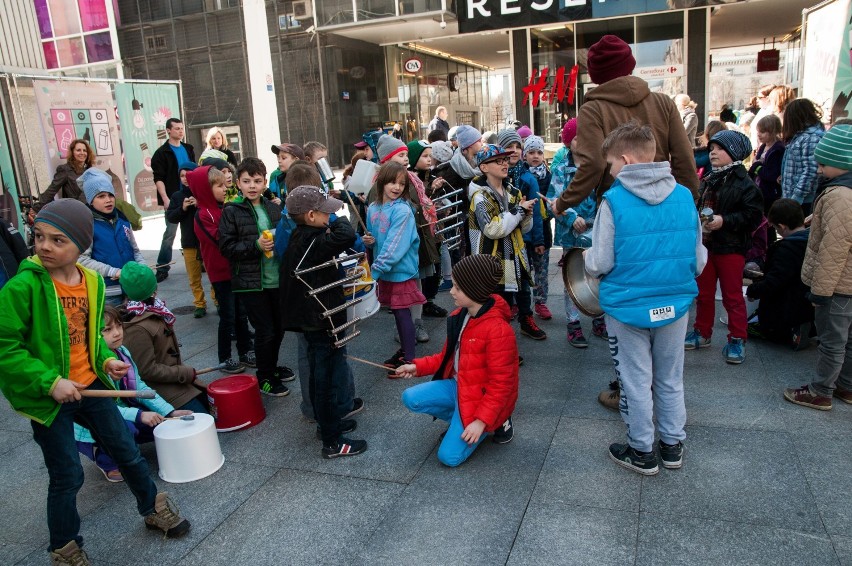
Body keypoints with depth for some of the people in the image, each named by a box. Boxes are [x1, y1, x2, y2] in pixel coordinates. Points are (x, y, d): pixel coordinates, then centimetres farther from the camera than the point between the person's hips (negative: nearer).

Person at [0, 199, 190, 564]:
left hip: (91, 386, 5)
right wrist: (49, 382, -23)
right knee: (67, 475, 6)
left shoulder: (93, 281, 0)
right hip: (48, 396, -5)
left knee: (128, 452, 16)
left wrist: (106, 359, -3)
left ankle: (154, 510, 39)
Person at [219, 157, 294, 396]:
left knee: (279, 327, 15)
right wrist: (255, 245, -21)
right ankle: (265, 377, 18)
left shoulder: (274, 208, 8)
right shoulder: (231, 212, -5)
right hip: (251, 281, -5)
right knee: (265, 330, -1)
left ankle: (272, 366, 37)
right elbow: (226, 247, -9)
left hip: (277, 278, 5)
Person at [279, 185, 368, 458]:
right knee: (332, 377, 0)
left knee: (321, 374, 22)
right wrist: (338, 220, -19)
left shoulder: (299, 238, 5)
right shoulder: (313, 243, -24)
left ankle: (328, 423, 39)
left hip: (311, 320, 10)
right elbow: (346, 236, -37)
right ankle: (332, 442, 10)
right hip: (324, 321, -10)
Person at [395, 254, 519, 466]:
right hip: (457, 385, 8)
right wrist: (417, 366, 2)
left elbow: (501, 384, -23)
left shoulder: (498, 329, -27)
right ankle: (461, 419, 8)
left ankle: (496, 422, 10)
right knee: (410, 399, -10)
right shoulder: (460, 316, -1)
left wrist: (481, 420, -24)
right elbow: (448, 356, 13)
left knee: (449, 456, -11)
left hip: (480, 397, -7)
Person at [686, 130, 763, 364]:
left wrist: (724, 221, -23)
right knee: (704, 293, 15)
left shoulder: (744, 184, -11)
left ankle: (737, 340, 15)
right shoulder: (707, 181, 7)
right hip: (705, 245, 6)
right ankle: (702, 332, 29)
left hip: (730, 248, -6)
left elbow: (753, 215, -16)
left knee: (732, 296, 3)